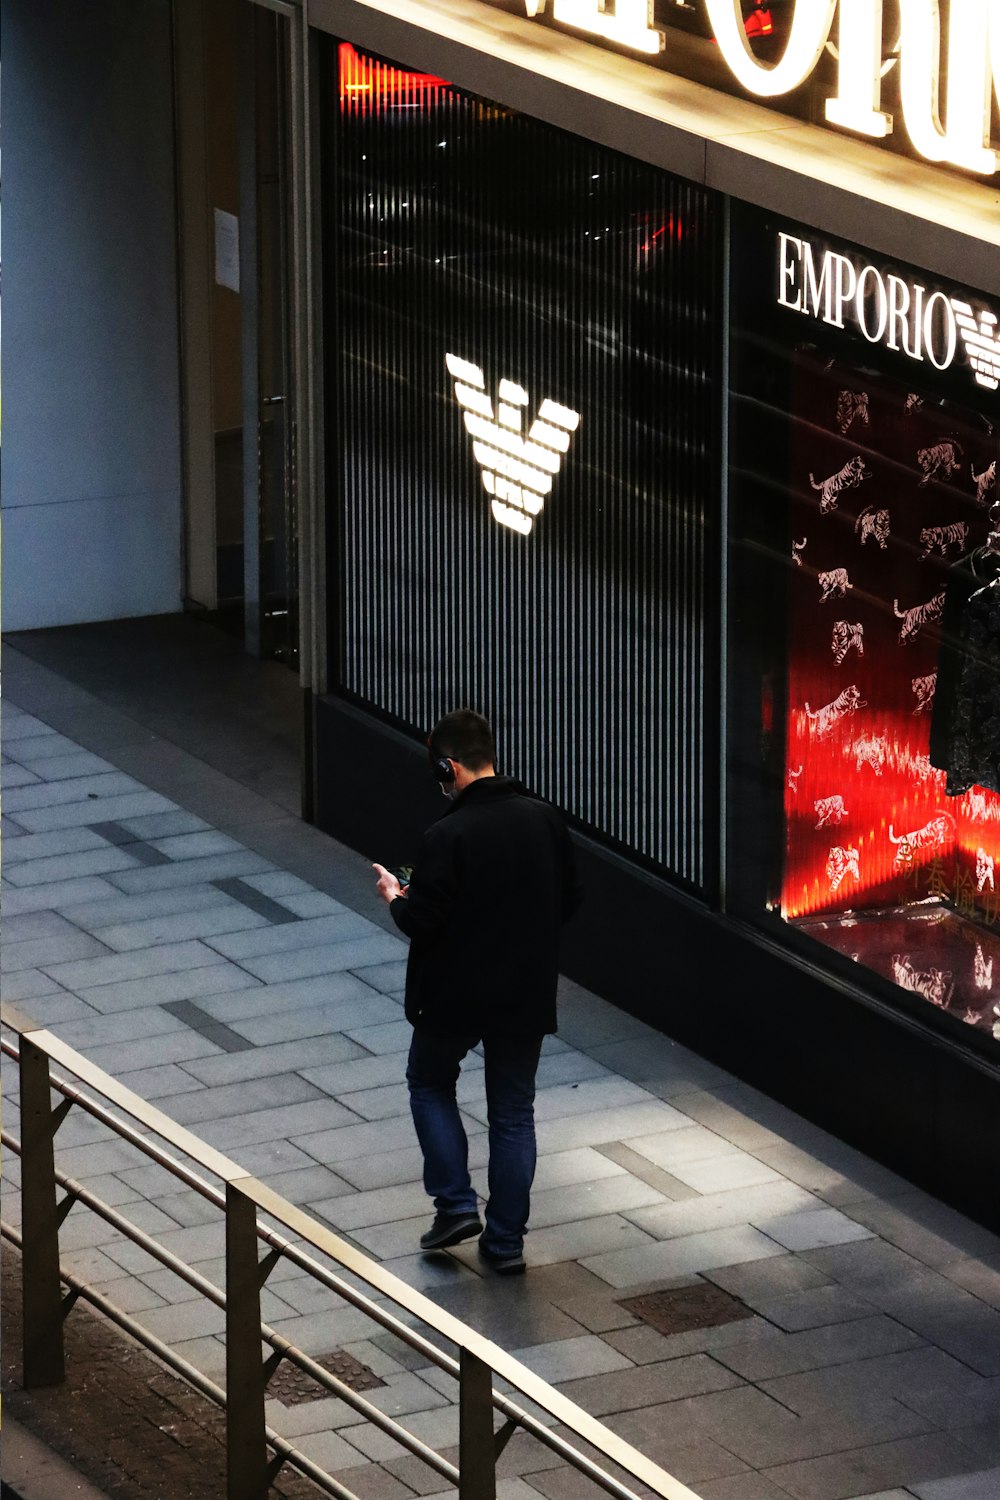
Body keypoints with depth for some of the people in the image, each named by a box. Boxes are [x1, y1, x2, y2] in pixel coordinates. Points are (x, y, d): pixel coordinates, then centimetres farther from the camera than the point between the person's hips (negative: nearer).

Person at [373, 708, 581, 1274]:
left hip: (455, 996, -4)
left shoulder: (448, 836, -22)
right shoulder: (545, 821, -5)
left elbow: (421, 923, -19)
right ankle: (507, 1240, 16)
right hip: (528, 995, 4)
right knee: (514, 1111, 14)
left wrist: (396, 897, 1)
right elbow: (569, 902, 5)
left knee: (430, 1084, 22)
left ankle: (455, 1203, 13)